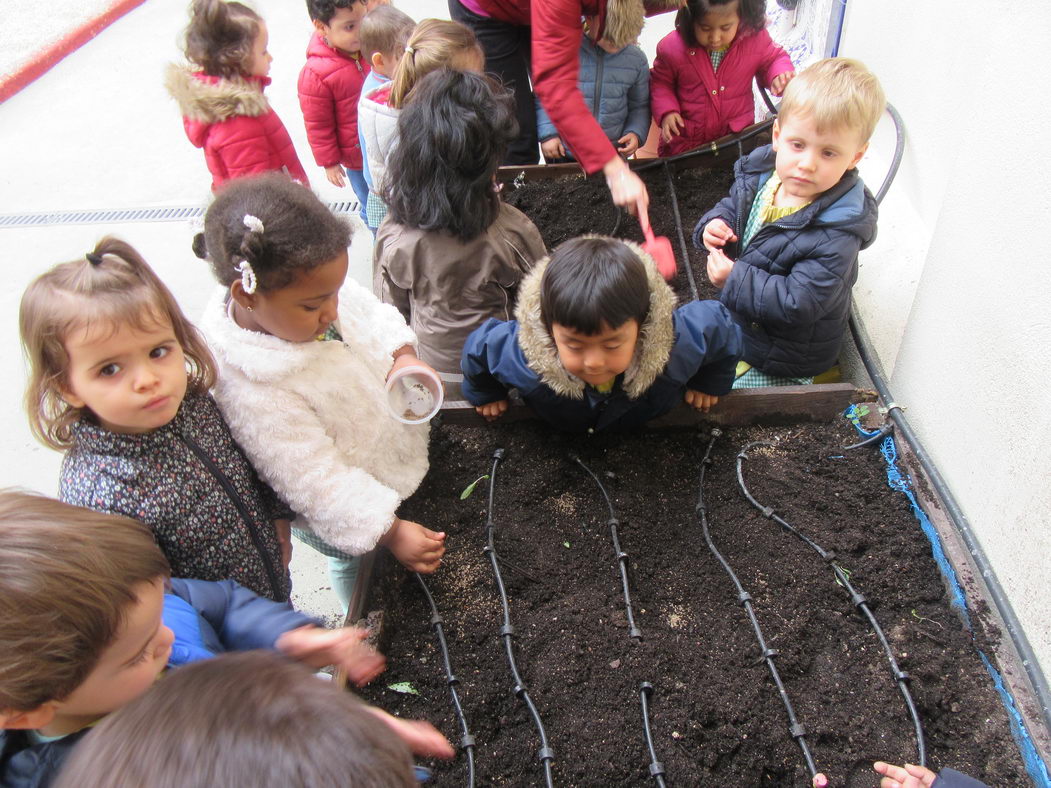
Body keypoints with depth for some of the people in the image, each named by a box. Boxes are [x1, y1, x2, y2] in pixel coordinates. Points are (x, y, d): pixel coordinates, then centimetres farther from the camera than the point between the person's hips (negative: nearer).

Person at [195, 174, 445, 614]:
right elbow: (315, 481, -33)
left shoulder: (316, 289, -20)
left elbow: (374, 317, 0)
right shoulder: (251, 390, -39)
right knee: (359, 567, 21)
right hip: (344, 511, -6)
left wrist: (403, 356, -21)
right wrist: (389, 532, -30)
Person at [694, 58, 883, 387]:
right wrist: (714, 225, -13)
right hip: (737, 323, 7)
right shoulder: (759, 172, -10)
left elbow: (797, 304, -32)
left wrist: (734, 279, -33)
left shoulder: (836, 235, -29)